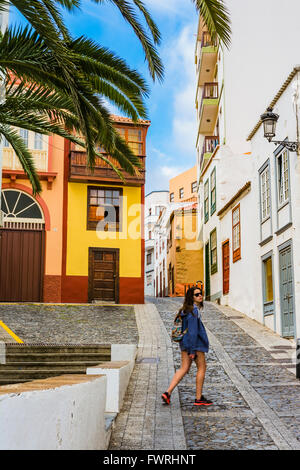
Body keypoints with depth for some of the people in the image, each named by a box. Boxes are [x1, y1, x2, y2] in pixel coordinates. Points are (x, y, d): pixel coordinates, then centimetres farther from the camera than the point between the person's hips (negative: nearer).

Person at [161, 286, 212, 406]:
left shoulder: (187, 309, 11)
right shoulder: (193, 311, -20)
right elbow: (192, 331, -22)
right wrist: (192, 350, -21)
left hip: (185, 342, 9)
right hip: (195, 343, -9)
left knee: (184, 369, 11)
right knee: (202, 368, 6)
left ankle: (168, 393, 3)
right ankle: (198, 399, 14)